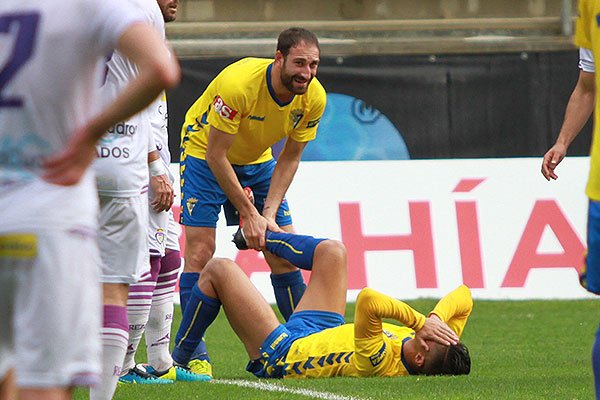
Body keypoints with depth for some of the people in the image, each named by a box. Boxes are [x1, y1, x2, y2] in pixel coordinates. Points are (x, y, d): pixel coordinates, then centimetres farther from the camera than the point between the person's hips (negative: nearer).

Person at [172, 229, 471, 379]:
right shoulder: (438, 354, -25)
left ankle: (181, 354, 25)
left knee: (219, 270, 2)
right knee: (332, 251, 15)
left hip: (278, 351, -8)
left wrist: (420, 321, -52)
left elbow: (367, 300, -61)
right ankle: (263, 234, 45)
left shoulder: (379, 362, -47)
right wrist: (435, 319, -37)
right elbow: (463, 297, -17)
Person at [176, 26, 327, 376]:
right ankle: (192, 353, -10)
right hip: (206, 153, -5)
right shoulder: (237, 85, -36)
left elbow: (290, 158, -7)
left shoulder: (313, 98, -19)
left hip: (257, 161, 5)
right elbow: (216, 156, -28)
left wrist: (269, 213, -18)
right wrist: (249, 214, -26)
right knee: (200, 251, -15)